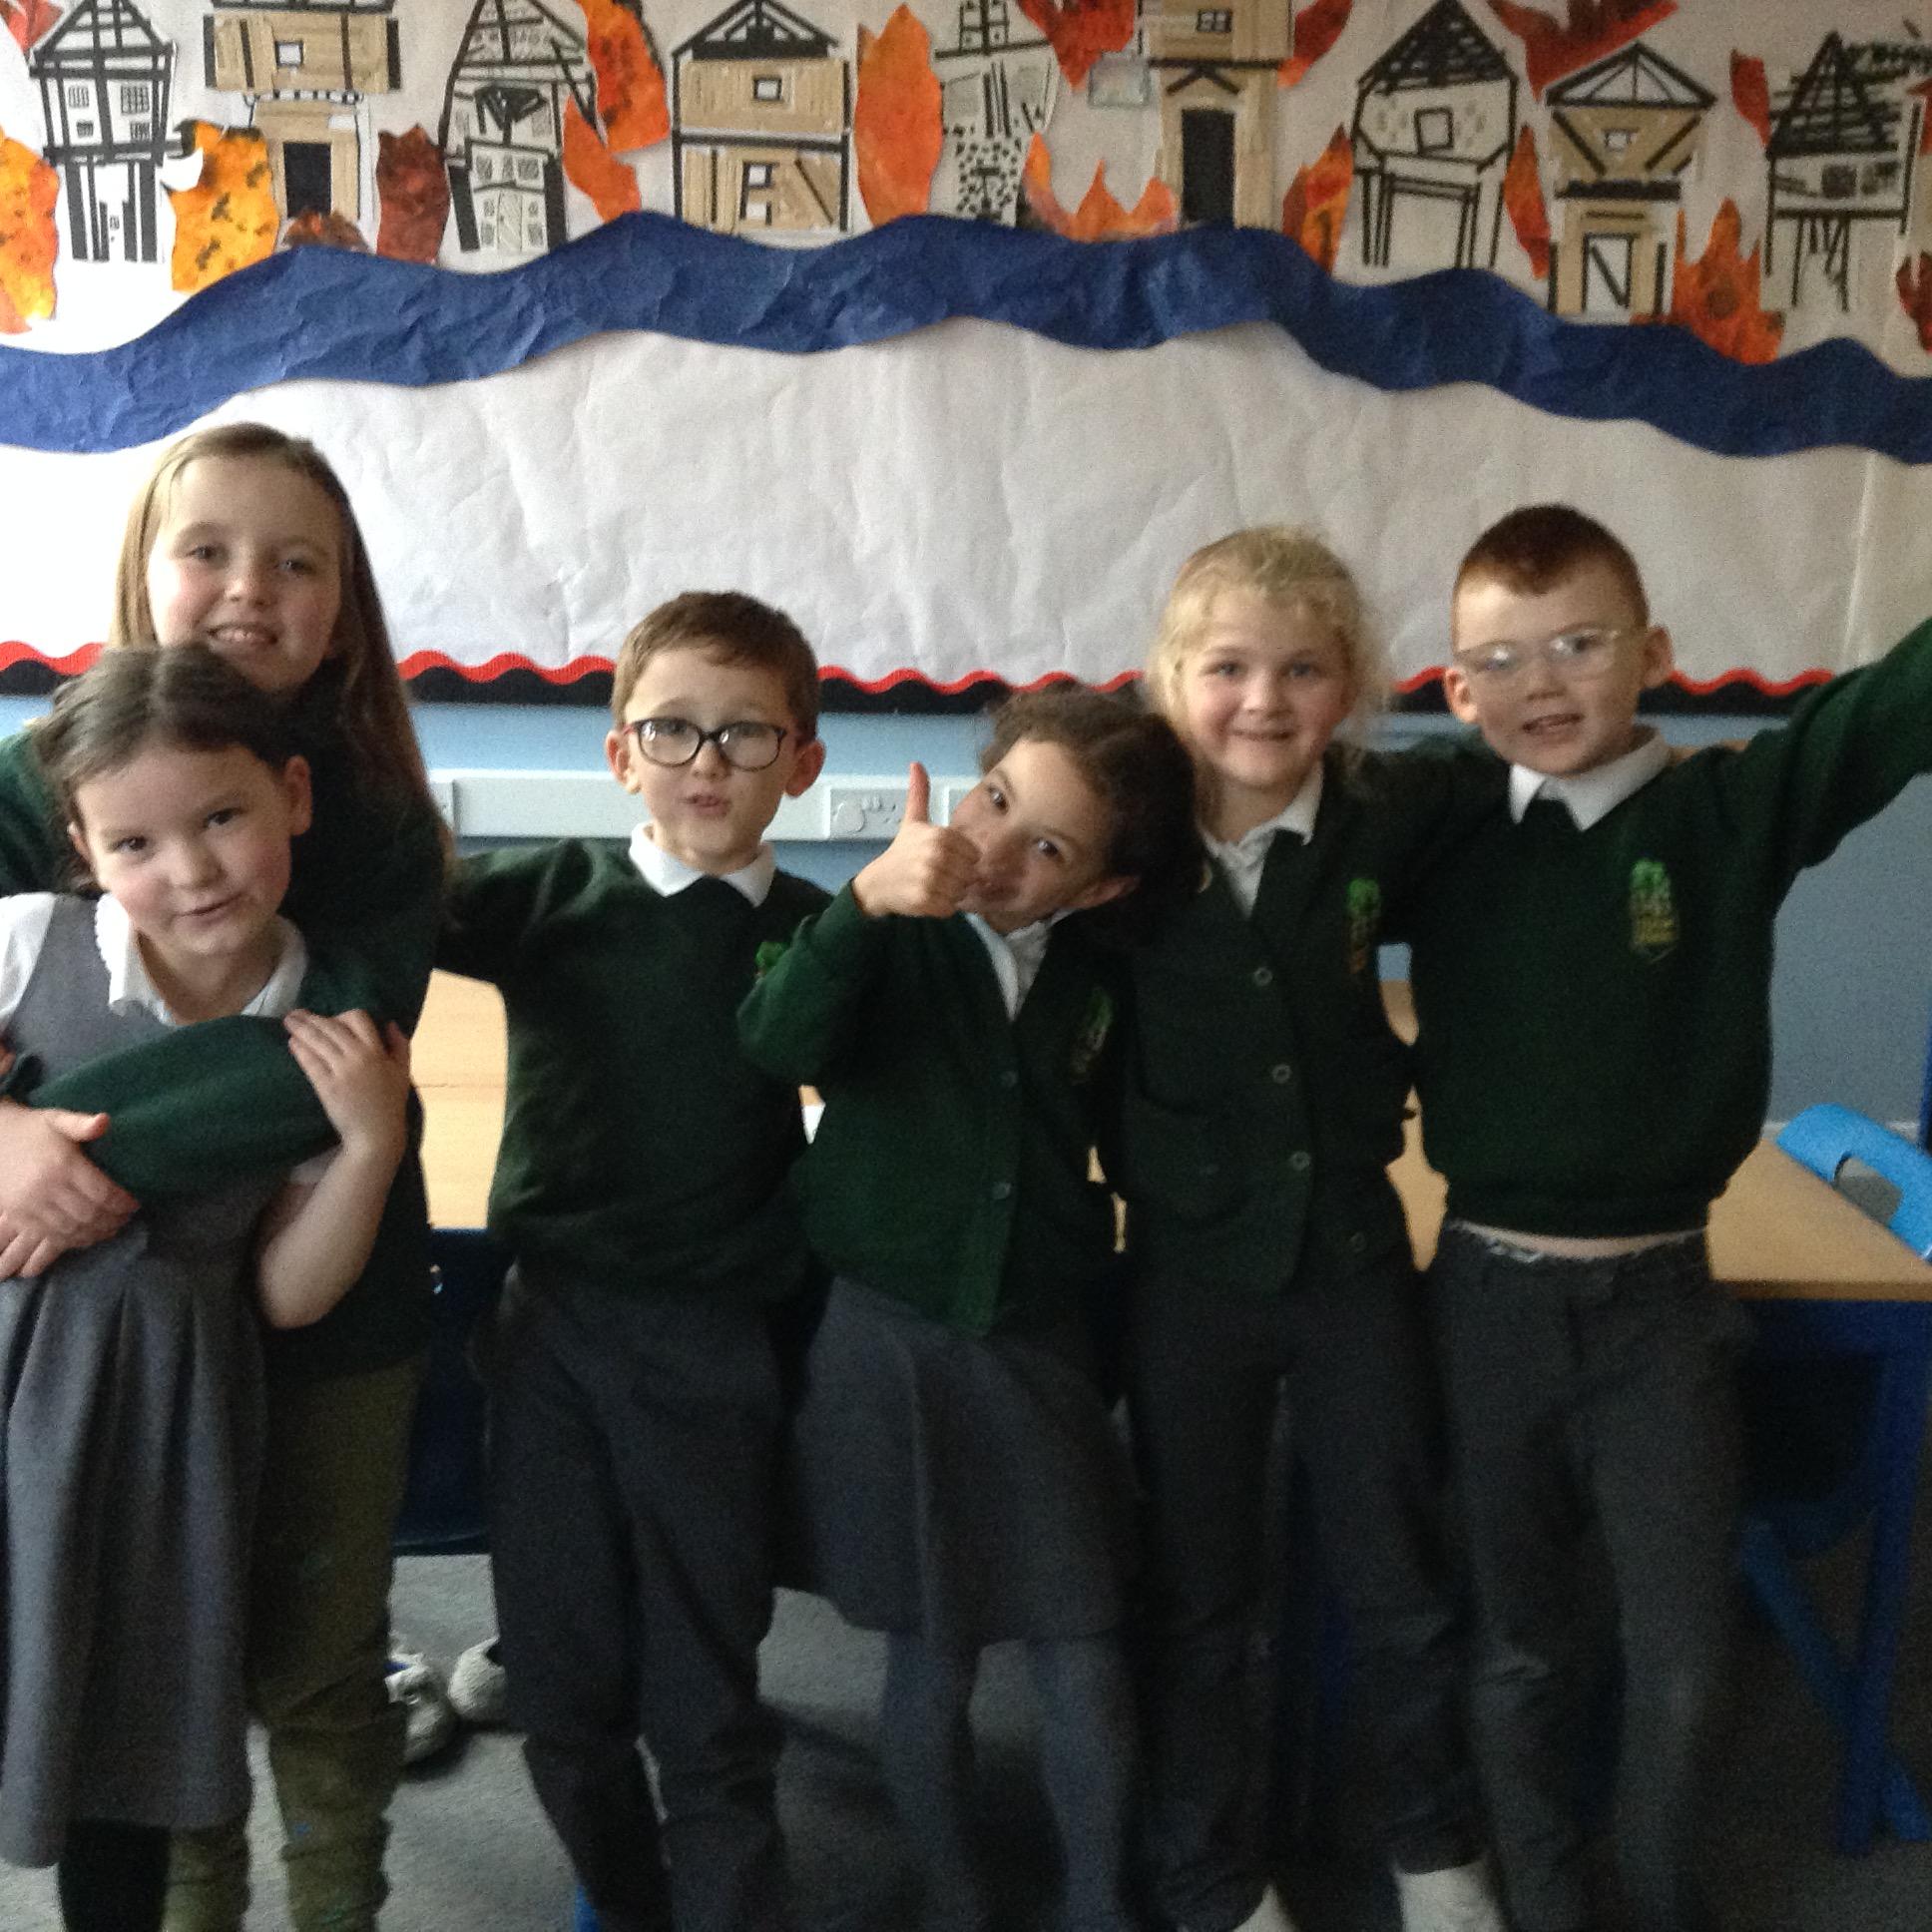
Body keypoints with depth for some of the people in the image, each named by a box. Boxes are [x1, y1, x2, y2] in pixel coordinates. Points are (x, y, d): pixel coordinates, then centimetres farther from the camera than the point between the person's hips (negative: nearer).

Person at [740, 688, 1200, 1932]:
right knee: (932, 1660, 9)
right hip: (891, 1341, -2)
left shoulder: (1101, 978, 2)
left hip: (1042, 1349, 3)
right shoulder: (889, 936, -8)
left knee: (1087, 1660, 5)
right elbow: (779, 1048, -28)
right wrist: (866, 901, -42)